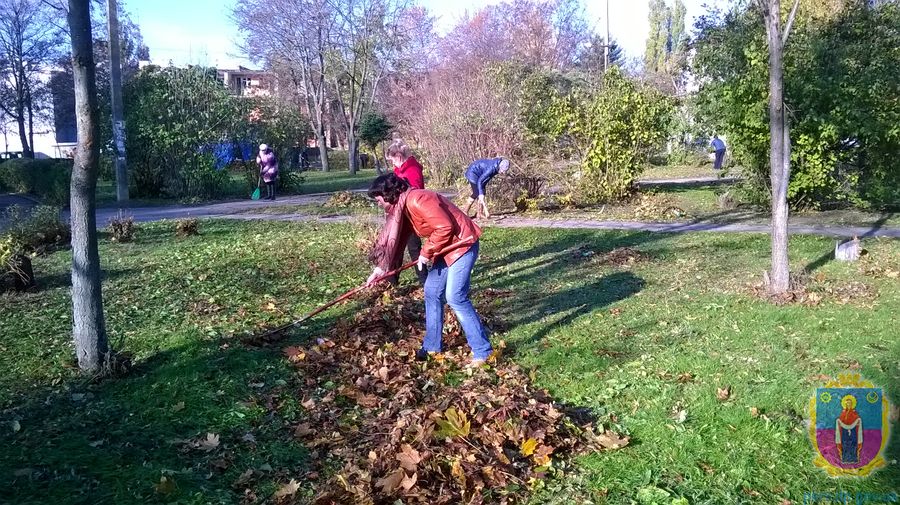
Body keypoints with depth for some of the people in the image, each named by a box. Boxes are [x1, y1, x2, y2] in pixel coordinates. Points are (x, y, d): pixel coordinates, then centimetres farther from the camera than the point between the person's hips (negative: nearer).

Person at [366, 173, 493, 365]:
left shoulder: (417, 200, -24)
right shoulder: (400, 209, 8)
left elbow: (445, 227, -27)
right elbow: (396, 239, 14)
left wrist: (426, 253, -15)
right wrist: (381, 268, 9)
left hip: (462, 243, -10)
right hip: (444, 248, 10)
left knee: (455, 297, -14)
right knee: (432, 293, 11)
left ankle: (482, 351, -6)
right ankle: (432, 346, 23)